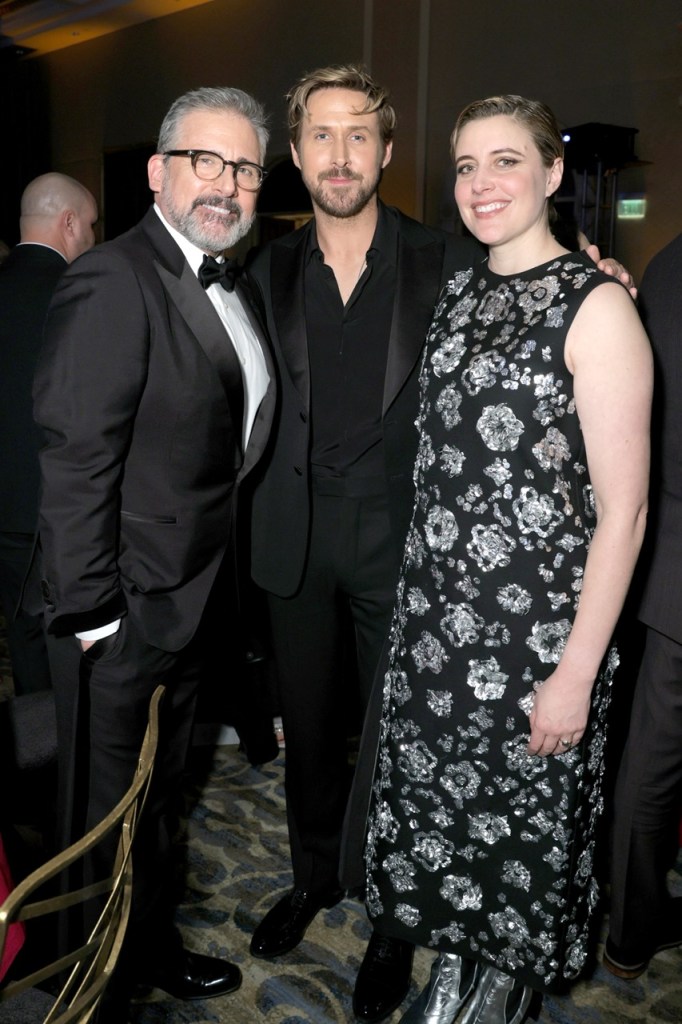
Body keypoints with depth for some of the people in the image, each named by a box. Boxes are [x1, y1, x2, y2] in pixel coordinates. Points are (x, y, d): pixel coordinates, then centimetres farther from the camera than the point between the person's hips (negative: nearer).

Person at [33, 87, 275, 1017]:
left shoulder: (227, 285, 10)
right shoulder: (114, 282, -19)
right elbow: (76, 459, -22)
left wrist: (220, 573, 8)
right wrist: (89, 611, -21)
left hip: (192, 598, 9)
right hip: (125, 610, -9)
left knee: (157, 789, 24)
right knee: (111, 808, 10)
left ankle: (154, 949, 45)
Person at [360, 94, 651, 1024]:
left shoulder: (596, 305, -13)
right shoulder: (457, 292, 8)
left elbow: (623, 508, -15)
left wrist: (577, 673, -17)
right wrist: (425, 588, 10)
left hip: (537, 626, -6)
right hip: (434, 609, 6)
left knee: (523, 813, 13)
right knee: (434, 792, 17)